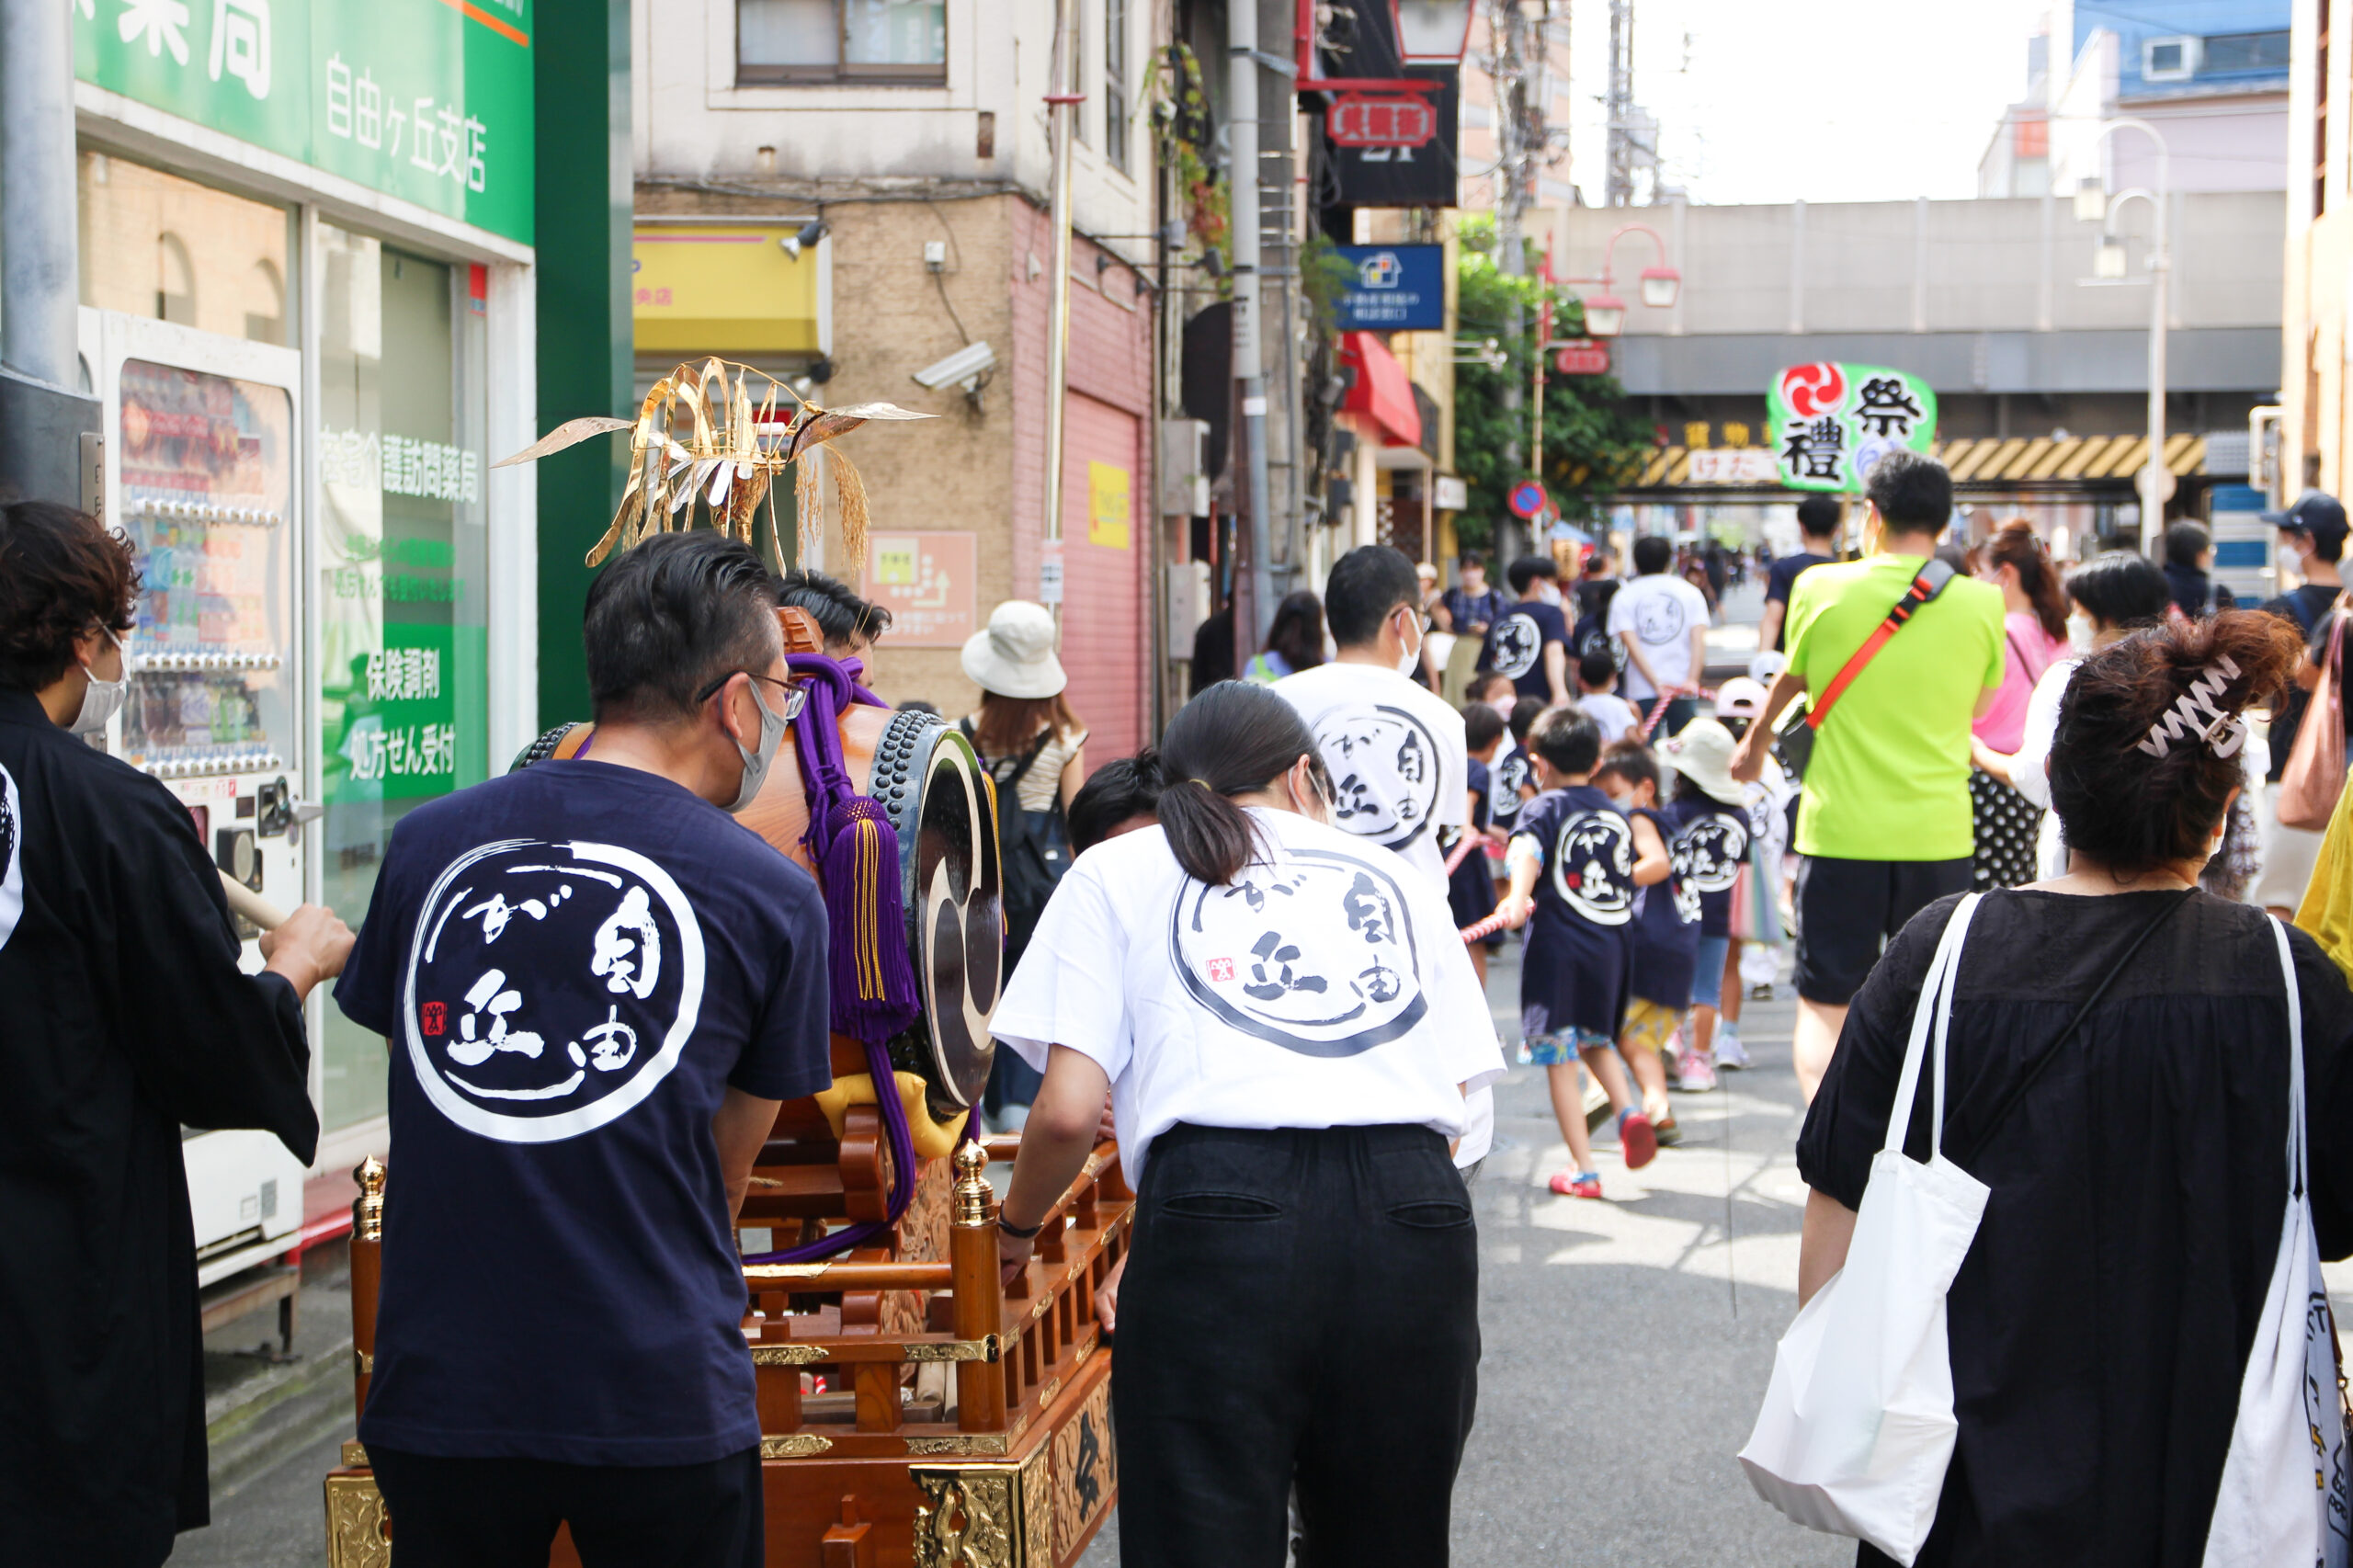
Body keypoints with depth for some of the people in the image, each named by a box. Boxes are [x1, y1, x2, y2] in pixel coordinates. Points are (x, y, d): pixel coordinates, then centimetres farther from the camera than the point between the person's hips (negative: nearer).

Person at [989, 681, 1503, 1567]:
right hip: (1417, 1218, 3)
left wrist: (1013, 1229, 25)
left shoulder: (1117, 872, 18)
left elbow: (1069, 1112, 7)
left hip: (1218, 1224, -3)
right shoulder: (1401, 881, 26)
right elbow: (1456, 1099, 16)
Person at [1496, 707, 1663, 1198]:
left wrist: (1518, 899, -40)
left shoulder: (1542, 809, -2)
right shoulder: (1617, 814, 12)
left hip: (1559, 944, -5)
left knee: (1559, 1060, 0)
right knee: (1596, 1041, 25)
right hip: (1614, 942, 5)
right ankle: (1628, 1110, 0)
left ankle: (1583, 1170, -1)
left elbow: (1528, 854, -21)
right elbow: (1658, 864, 10)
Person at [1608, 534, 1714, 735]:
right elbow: (1699, 639, -5)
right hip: (1684, 689, 1)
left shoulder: (1624, 597, 4)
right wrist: (1691, 680, -13)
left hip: (1641, 691, -1)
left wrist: (1657, 684, -10)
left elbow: (1632, 645, -6)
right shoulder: (1690, 592, 7)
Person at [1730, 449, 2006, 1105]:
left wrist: (1755, 742, 34)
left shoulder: (1821, 588, -4)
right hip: (1939, 835, 1)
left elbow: (1789, 682, 13)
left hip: (1840, 830, -1)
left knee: (1823, 1008, 6)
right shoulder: (1981, 603, -2)